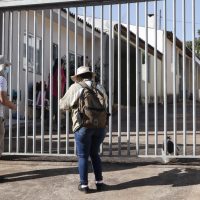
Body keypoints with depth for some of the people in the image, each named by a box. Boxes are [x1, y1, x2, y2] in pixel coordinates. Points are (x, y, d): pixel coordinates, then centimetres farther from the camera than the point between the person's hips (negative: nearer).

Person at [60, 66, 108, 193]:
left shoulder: (76, 88, -1)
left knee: (83, 156, 8)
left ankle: (84, 185, 12)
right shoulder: (100, 88, 12)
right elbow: (105, 105, 20)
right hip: (100, 126, 4)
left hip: (83, 126, -4)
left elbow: (63, 105, 4)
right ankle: (99, 182, 20)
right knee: (95, 154, 19)